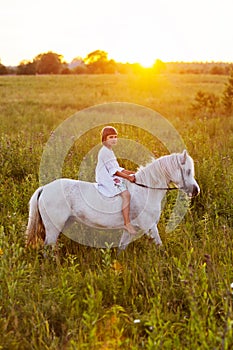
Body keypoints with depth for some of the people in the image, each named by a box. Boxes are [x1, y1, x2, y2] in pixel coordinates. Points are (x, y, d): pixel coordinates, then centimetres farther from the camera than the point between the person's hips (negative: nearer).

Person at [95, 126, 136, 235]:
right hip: (107, 181, -11)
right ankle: (127, 223, -27)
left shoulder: (109, 151, 21)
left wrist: (130, 172, 11)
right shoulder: (105, 152, -13)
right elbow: (113, 171, -18)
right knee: (126, 194, -24)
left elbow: (117, 168, 22)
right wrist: (128, 177, -17)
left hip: (111, 179, 11)